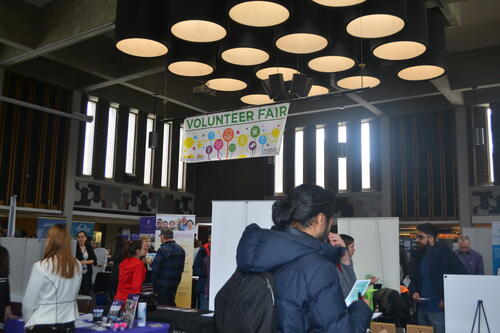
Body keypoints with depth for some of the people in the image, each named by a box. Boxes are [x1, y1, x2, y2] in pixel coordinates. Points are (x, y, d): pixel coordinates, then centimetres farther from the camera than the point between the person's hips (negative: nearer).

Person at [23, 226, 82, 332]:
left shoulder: (41, 267, -16)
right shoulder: (77, 266, -3)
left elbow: (29, 302, -8)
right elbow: (72, 296, 7)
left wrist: (28, 321, 9)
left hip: (42, 326, -4)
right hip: (68, 324, 4)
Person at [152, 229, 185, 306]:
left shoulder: (162, 250, -16)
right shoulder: (181, 250, 7)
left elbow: (155, 269, -14)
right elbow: (181, 267, 13)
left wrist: (154, 283, -4)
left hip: (163, 285, -7)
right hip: (174, 284, 7)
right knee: (171, 305, 18)